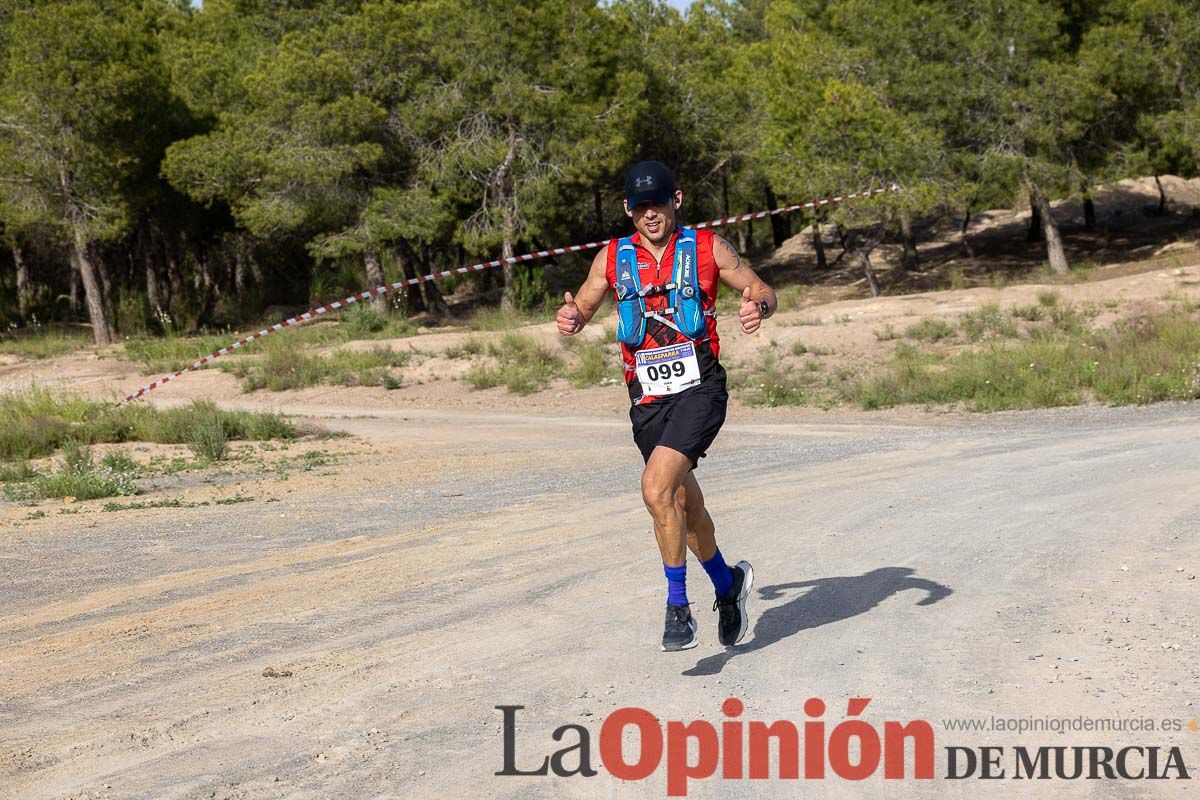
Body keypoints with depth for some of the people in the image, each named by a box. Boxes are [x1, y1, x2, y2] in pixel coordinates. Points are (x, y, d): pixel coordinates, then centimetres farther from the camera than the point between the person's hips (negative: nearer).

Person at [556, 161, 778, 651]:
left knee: (657, 488, -23)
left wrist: (758, 307, -17)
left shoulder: (707, 248, 0)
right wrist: (570, 318, -11)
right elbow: (582, 308, 13)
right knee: (683, 504, 14)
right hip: (648, 399, 4)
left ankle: (678, 607, -11)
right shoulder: (612, 258, 6)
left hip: (699, 389, -4)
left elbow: (762, 290, 7)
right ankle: (728, 584, 40)